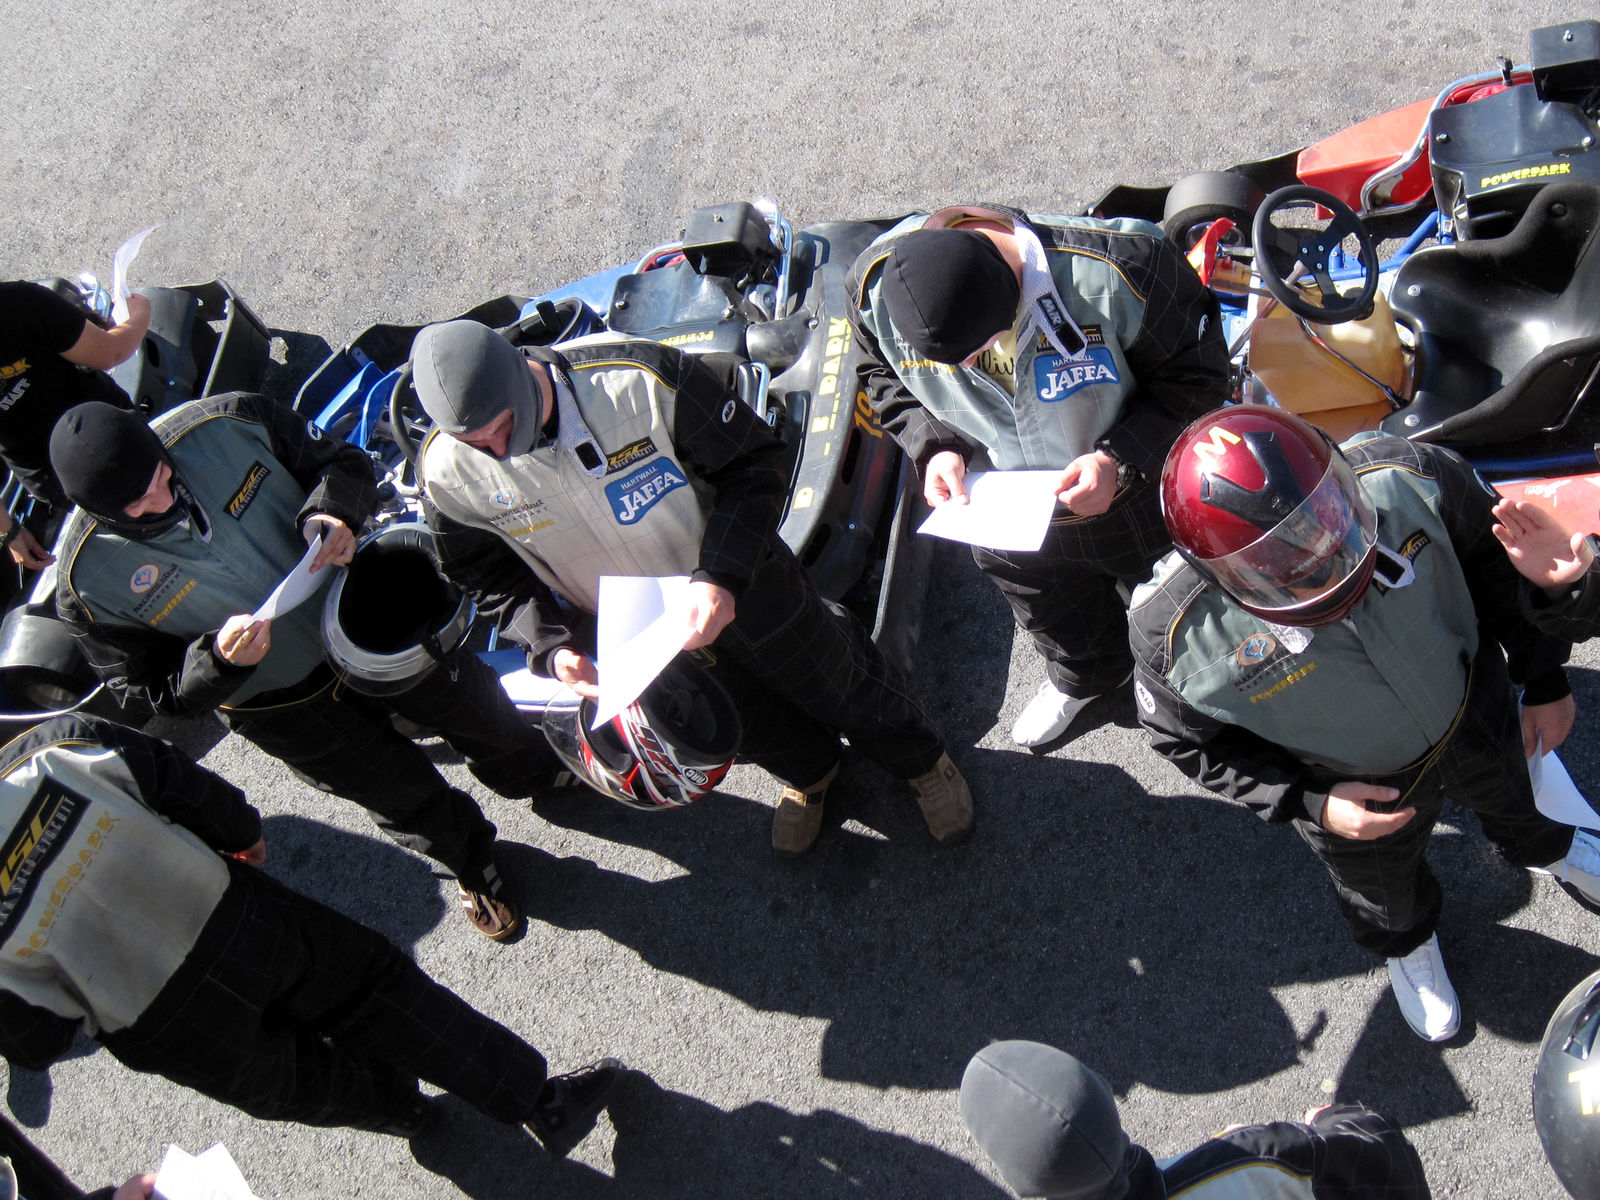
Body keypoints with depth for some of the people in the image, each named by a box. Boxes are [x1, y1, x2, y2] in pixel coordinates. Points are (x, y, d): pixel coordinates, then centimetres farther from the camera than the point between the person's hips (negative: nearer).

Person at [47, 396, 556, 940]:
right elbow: (153, 692, -14)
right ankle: (472, 863, 52)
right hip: (283, 706, -2)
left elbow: (341, 460, -8)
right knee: (411, 801, 16)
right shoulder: (86, 578, -25)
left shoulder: (222, 424, -24)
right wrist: (219, 659, -34)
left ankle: (541, 774, 58)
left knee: (479, 710, 21)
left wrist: (331, 512, -30)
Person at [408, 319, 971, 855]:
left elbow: (755, 463, -23)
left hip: (740, 585, -3)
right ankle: (810, 771, 61)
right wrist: (552, 644, -22)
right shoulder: (447, 470, -24)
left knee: (834, 680, 18)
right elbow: (488, 574, -5)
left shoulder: (640, 380, -35)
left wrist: (722, 578, -34)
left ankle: (922, 760, 51)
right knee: (745, 725, 24)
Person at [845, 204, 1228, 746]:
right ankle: (1084, 675, 70)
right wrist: (934, 447, -23)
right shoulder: (874, 286, -27)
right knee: (1051, 616, 33)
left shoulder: (1119, 267, -38)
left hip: (1135, 498, -3)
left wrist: (1121, 460, -34)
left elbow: (1196, 373, -22)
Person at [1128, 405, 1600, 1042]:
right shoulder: (1175, 635, -41)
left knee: (1514, 800, 36)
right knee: (1384, 896, 30)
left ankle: (1547, 848, 75)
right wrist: (1308, 800, -25)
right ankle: (1407, 941, 69)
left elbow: (1494, 555, -14)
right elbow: (1186, 737, -18)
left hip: (1476, 710, 2)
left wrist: (1544, 679, -4)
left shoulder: (1403, 478, -38)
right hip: (1361, 788, -2)